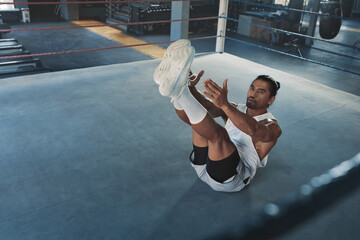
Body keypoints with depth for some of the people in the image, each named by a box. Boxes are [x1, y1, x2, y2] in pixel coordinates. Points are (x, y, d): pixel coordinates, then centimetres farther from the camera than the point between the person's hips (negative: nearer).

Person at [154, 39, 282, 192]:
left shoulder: (272, 126, -2)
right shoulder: (236, 109, 18)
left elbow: (253, 129, -29)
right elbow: (211, 108, -3)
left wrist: (225, 105, -45)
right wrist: (192, 89, -22)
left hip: (230, 179, -6)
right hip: (204, 167, 6)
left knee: (218, 133, -33)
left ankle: (179, 91, -41)